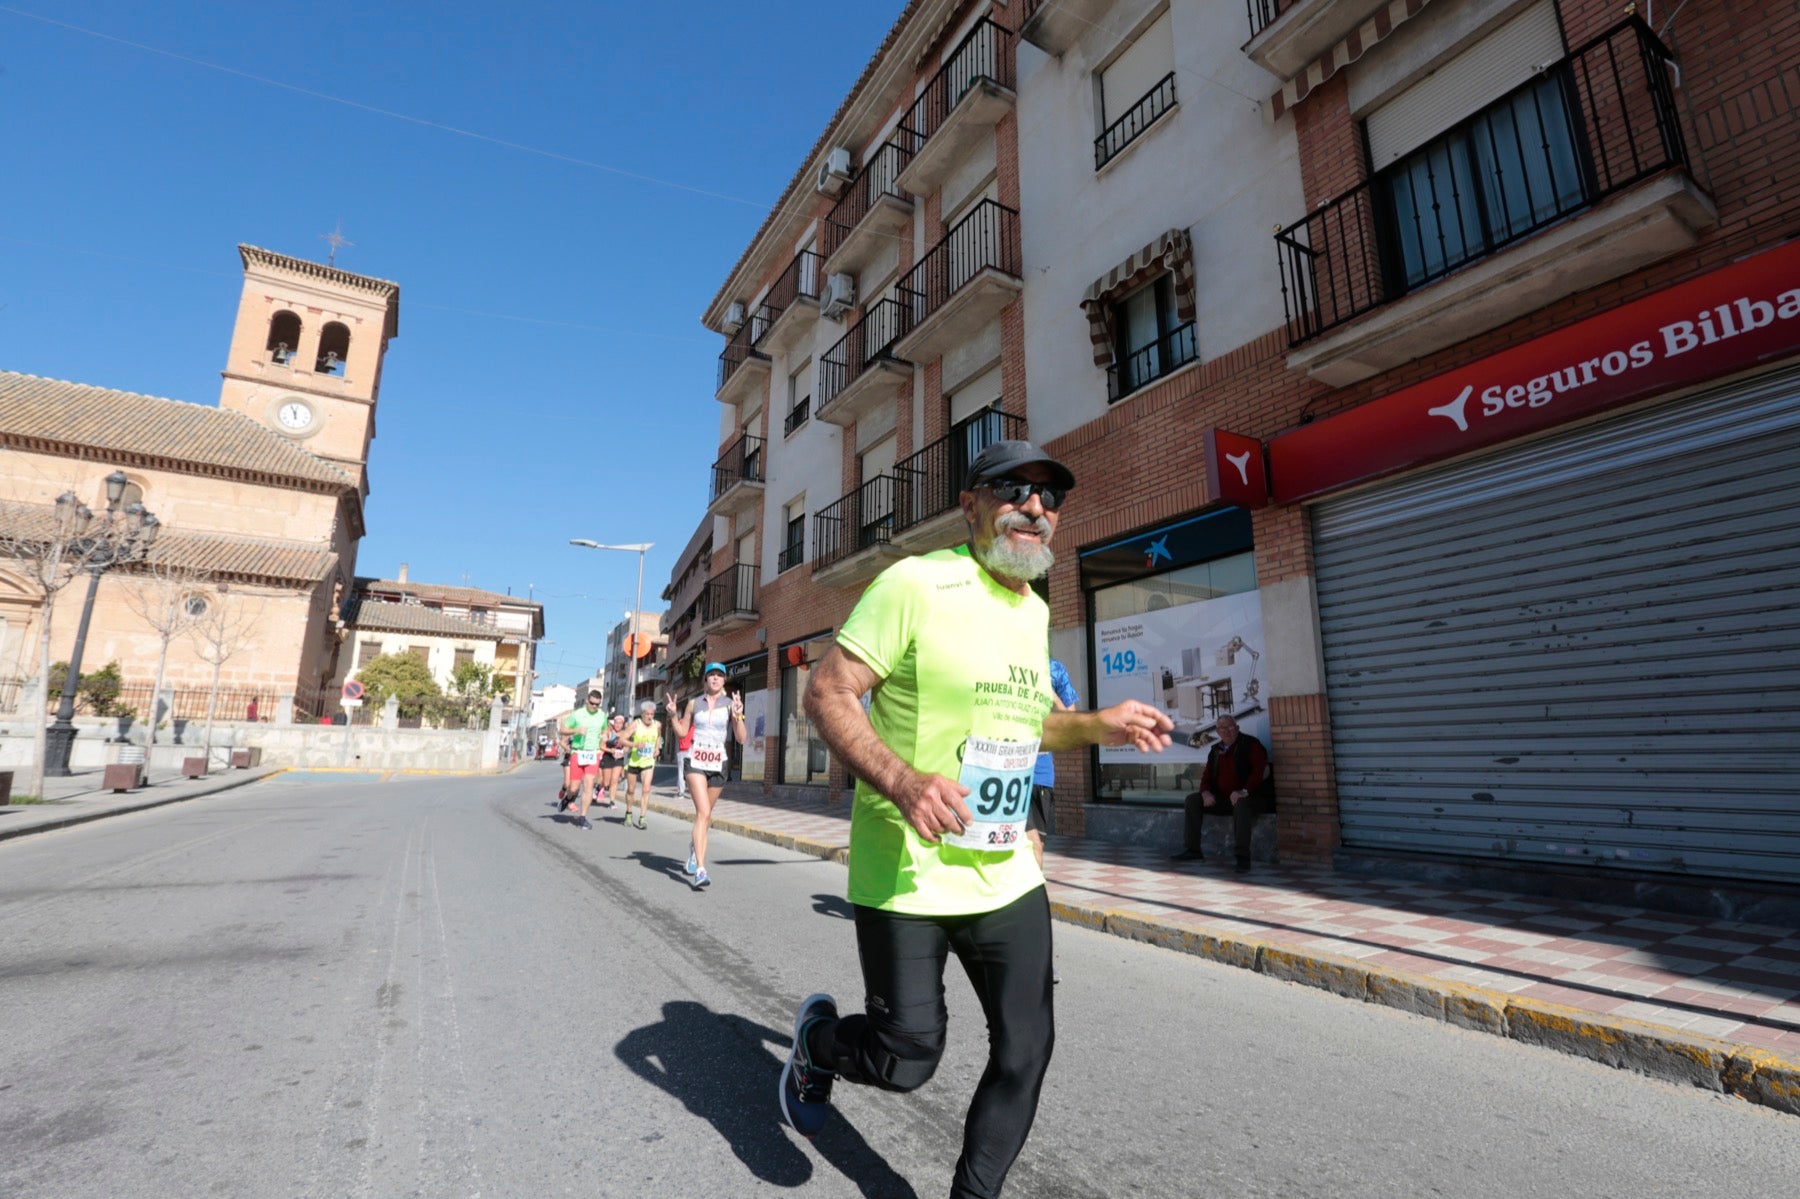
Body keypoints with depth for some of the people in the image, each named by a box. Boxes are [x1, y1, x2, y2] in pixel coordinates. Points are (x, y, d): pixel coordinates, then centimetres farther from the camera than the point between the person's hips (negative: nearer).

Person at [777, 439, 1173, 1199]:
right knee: (908, 1059, 6)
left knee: (1026, 1051, 10)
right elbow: (826, 693, -16)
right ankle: (819, 1040, 40)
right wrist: (902, 780, -32)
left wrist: (1097, 726, 3)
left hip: (1005, 877, 7)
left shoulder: (1034, 610, 9)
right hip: (905, 876, -6)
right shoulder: (916, 583, -15)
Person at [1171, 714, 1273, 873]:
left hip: (1252, 798, -7)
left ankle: (1243, 857, -36)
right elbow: (1207, 776, 14)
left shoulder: (1250, 744, -5)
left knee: (1241, 805, -40)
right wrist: (1206, 792, -8)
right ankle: (1193, 849, -5)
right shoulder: (1216, 750, 14)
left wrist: (1244, 792, -31)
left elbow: (1259, 770, -19)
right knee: (1193, 800, -6)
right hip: (1223, 799, 7)